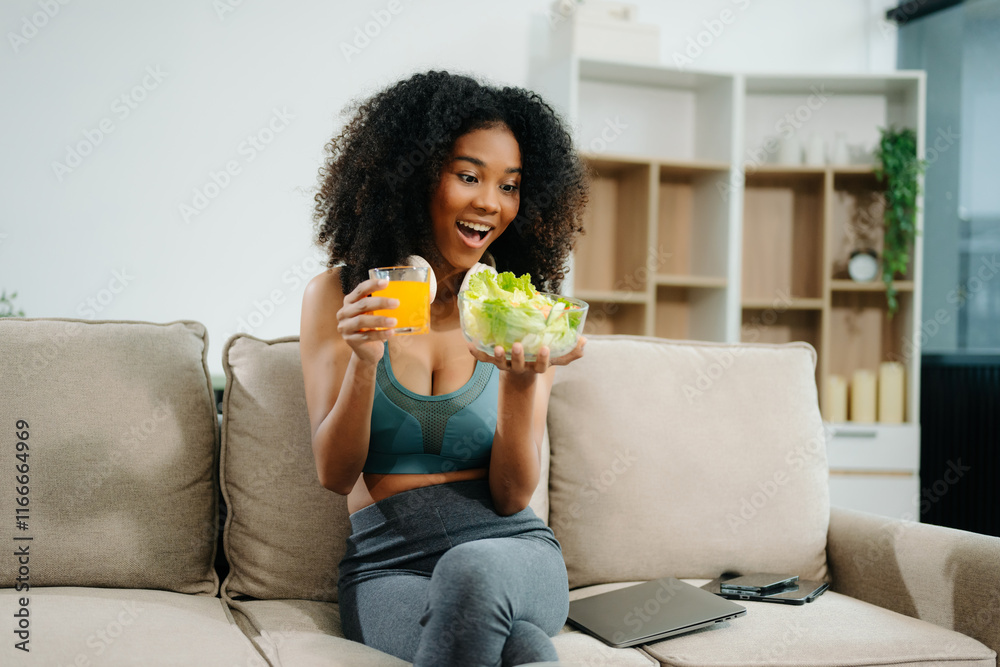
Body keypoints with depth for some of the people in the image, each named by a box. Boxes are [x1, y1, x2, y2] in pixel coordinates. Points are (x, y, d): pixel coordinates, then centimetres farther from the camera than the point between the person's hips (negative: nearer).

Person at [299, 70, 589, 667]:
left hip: (511, 550, 2)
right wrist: (365, 361, -19)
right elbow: (336, 475, -1)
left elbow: (513, 496, 0)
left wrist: (522, 382, -18)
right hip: (388, 565, -2)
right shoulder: (339, 296, 5)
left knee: (473, 571, -37)